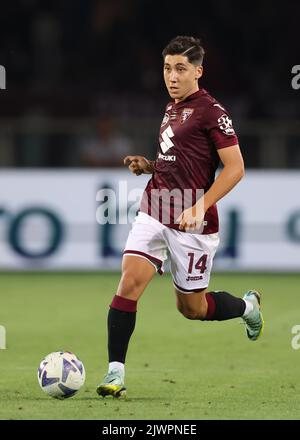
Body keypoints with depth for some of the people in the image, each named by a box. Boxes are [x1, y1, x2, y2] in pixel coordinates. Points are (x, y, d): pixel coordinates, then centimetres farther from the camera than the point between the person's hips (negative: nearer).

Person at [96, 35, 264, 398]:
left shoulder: (210, 111, -11)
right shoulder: (171, 109, 14)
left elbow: (234, 168, -14)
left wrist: (199, 207, -21)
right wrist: (147, 166, 7)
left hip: (192, 223, -6)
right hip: (154, 212, 6)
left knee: (191, 308, 7)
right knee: (129, 283, -12)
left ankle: (248, 306, 36)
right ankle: (115, 372, -10)